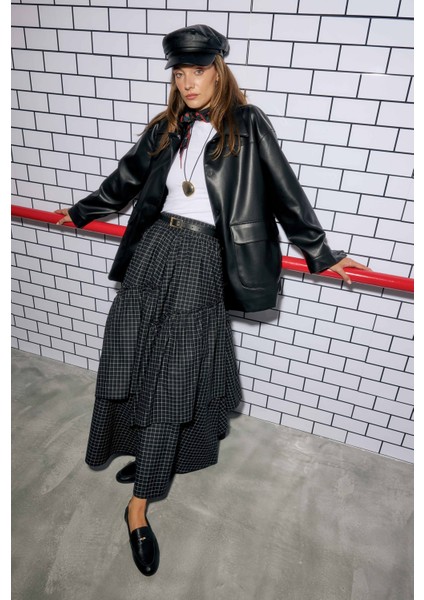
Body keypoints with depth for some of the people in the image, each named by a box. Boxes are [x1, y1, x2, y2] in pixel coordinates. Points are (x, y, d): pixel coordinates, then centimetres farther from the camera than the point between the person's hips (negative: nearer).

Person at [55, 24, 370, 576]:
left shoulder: (247, 125, 1)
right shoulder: (166, 129, 14)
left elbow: (285, 193, 0)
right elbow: (127, 178, 25)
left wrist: (320, 253, 2)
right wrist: (81, 212, 34)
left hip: (201, 260, -4)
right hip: (154, 250, 5)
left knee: (173, 379, -4)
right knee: (140, 361, 4)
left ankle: (139, 508, 10)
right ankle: (150, 454, 30)